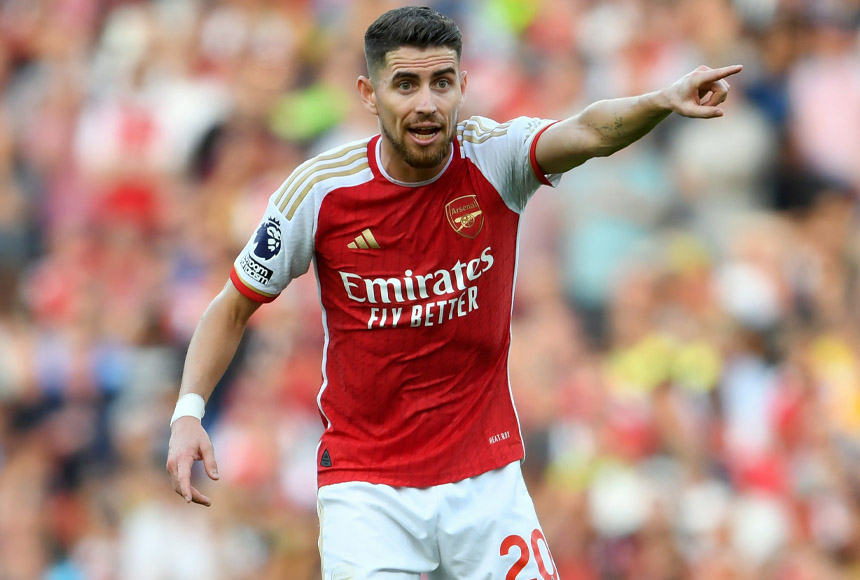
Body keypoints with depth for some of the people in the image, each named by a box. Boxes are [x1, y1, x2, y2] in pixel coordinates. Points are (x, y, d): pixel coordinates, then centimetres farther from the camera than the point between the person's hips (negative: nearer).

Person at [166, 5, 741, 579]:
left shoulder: (494, 156, -8)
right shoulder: (321, 190, -9)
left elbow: (590, 133, -29)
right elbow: (234, 307, 3)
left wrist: (664, 101, -49)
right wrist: (189, 411, -10)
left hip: (487, 479, 1)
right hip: (365, 484, -1)